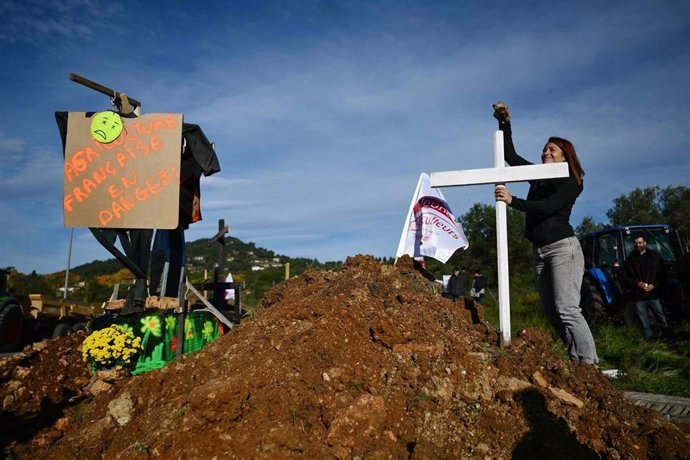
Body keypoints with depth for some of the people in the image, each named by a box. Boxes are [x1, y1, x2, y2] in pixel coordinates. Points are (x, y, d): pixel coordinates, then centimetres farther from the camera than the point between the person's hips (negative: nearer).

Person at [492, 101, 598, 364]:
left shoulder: (570, 182, -3)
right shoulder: (538, 175, 16)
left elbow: (548, 206, -19)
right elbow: (511, 157, 17)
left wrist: (513, 201, -25)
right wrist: (505, 124, 10)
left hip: (562, 247, -7)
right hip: (540, 251, 7)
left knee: (567, 310, -16)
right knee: (552, 313, 5)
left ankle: (590, 364, -12)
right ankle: (576, 361, 11)